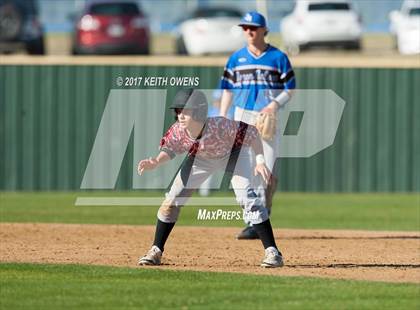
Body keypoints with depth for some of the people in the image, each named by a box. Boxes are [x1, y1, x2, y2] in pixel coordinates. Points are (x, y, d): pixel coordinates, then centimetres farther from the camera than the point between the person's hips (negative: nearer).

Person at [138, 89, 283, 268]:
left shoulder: (220, 126, -41)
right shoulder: (178, 131, -31)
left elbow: (251, 133, -31)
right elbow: (169, 150, -13)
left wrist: (260, 161, -41)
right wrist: (156, 162, -35)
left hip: (232, 155, -4)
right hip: (200, 158, 4)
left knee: (248, 199, -20)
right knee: (172, 200, -3)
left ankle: (272, 251, -13)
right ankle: (156, 251, 11)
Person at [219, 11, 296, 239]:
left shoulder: (278, 58, 2)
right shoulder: (236, 58, 11)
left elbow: (289, 90, 3)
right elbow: (227, 90, 12)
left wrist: (275, 104, -15)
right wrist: (221, 118, 3)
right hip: (242, 117, 3)